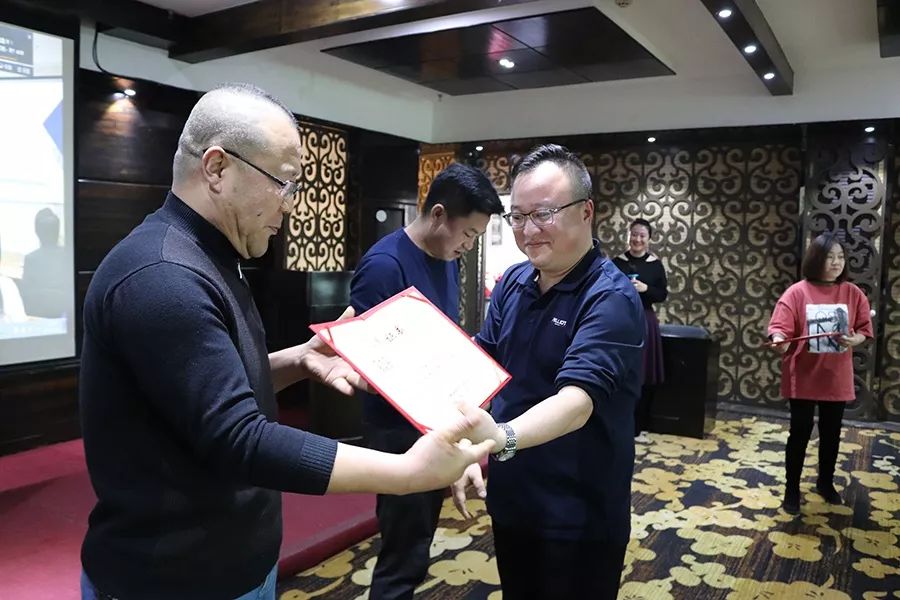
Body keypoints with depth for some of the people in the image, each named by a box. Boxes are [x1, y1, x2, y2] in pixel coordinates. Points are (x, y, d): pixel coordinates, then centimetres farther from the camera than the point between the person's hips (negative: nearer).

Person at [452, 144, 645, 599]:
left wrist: (502, 438, -51)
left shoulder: (611, 299, -21)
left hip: (578, 515, -6)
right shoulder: (512, 282, 0)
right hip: (509, 498, 6)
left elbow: (577, 399, -34)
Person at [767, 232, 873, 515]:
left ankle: (826, 482, 36)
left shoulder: (853, 294, 1)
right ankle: (792, 488, 18)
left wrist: (853, 340, -17)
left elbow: (864, 330, 5)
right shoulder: (797, 292, -9)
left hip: (836, 378, 3)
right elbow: (780, 327, -14)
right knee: (800, 432, 4)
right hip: (803, 377, -3)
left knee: (831, 433, 16)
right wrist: (780, 341, -35)